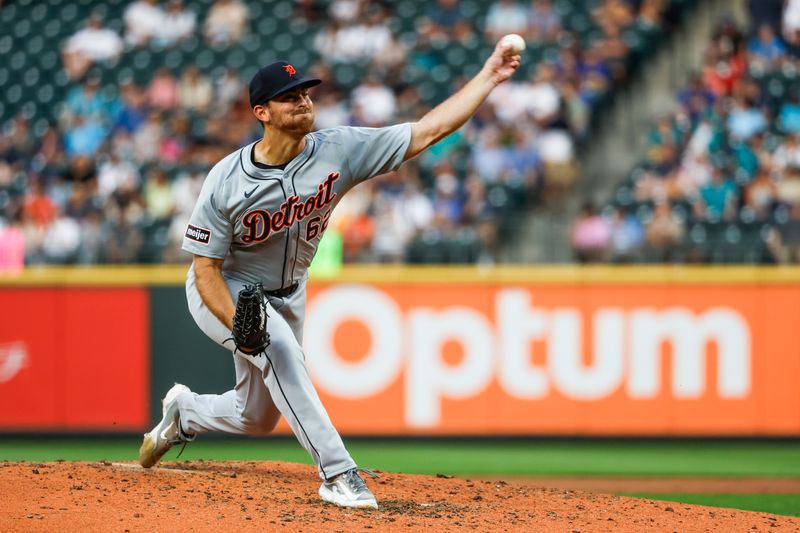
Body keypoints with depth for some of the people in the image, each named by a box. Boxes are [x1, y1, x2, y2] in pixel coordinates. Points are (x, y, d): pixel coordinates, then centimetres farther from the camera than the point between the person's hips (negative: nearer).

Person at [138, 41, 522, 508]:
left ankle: (185, 412, 47)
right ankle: (338, 473, -32)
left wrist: (488, 77, -30)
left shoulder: (339, 151, -20)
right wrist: (241, 327, -38)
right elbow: (206, 270, -22)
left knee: (258, 419, 13)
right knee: (278, 345, -35)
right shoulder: (226, 182, -26)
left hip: (286, 295, 5)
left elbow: (428, 131, -23)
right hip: (222, 294, -5)